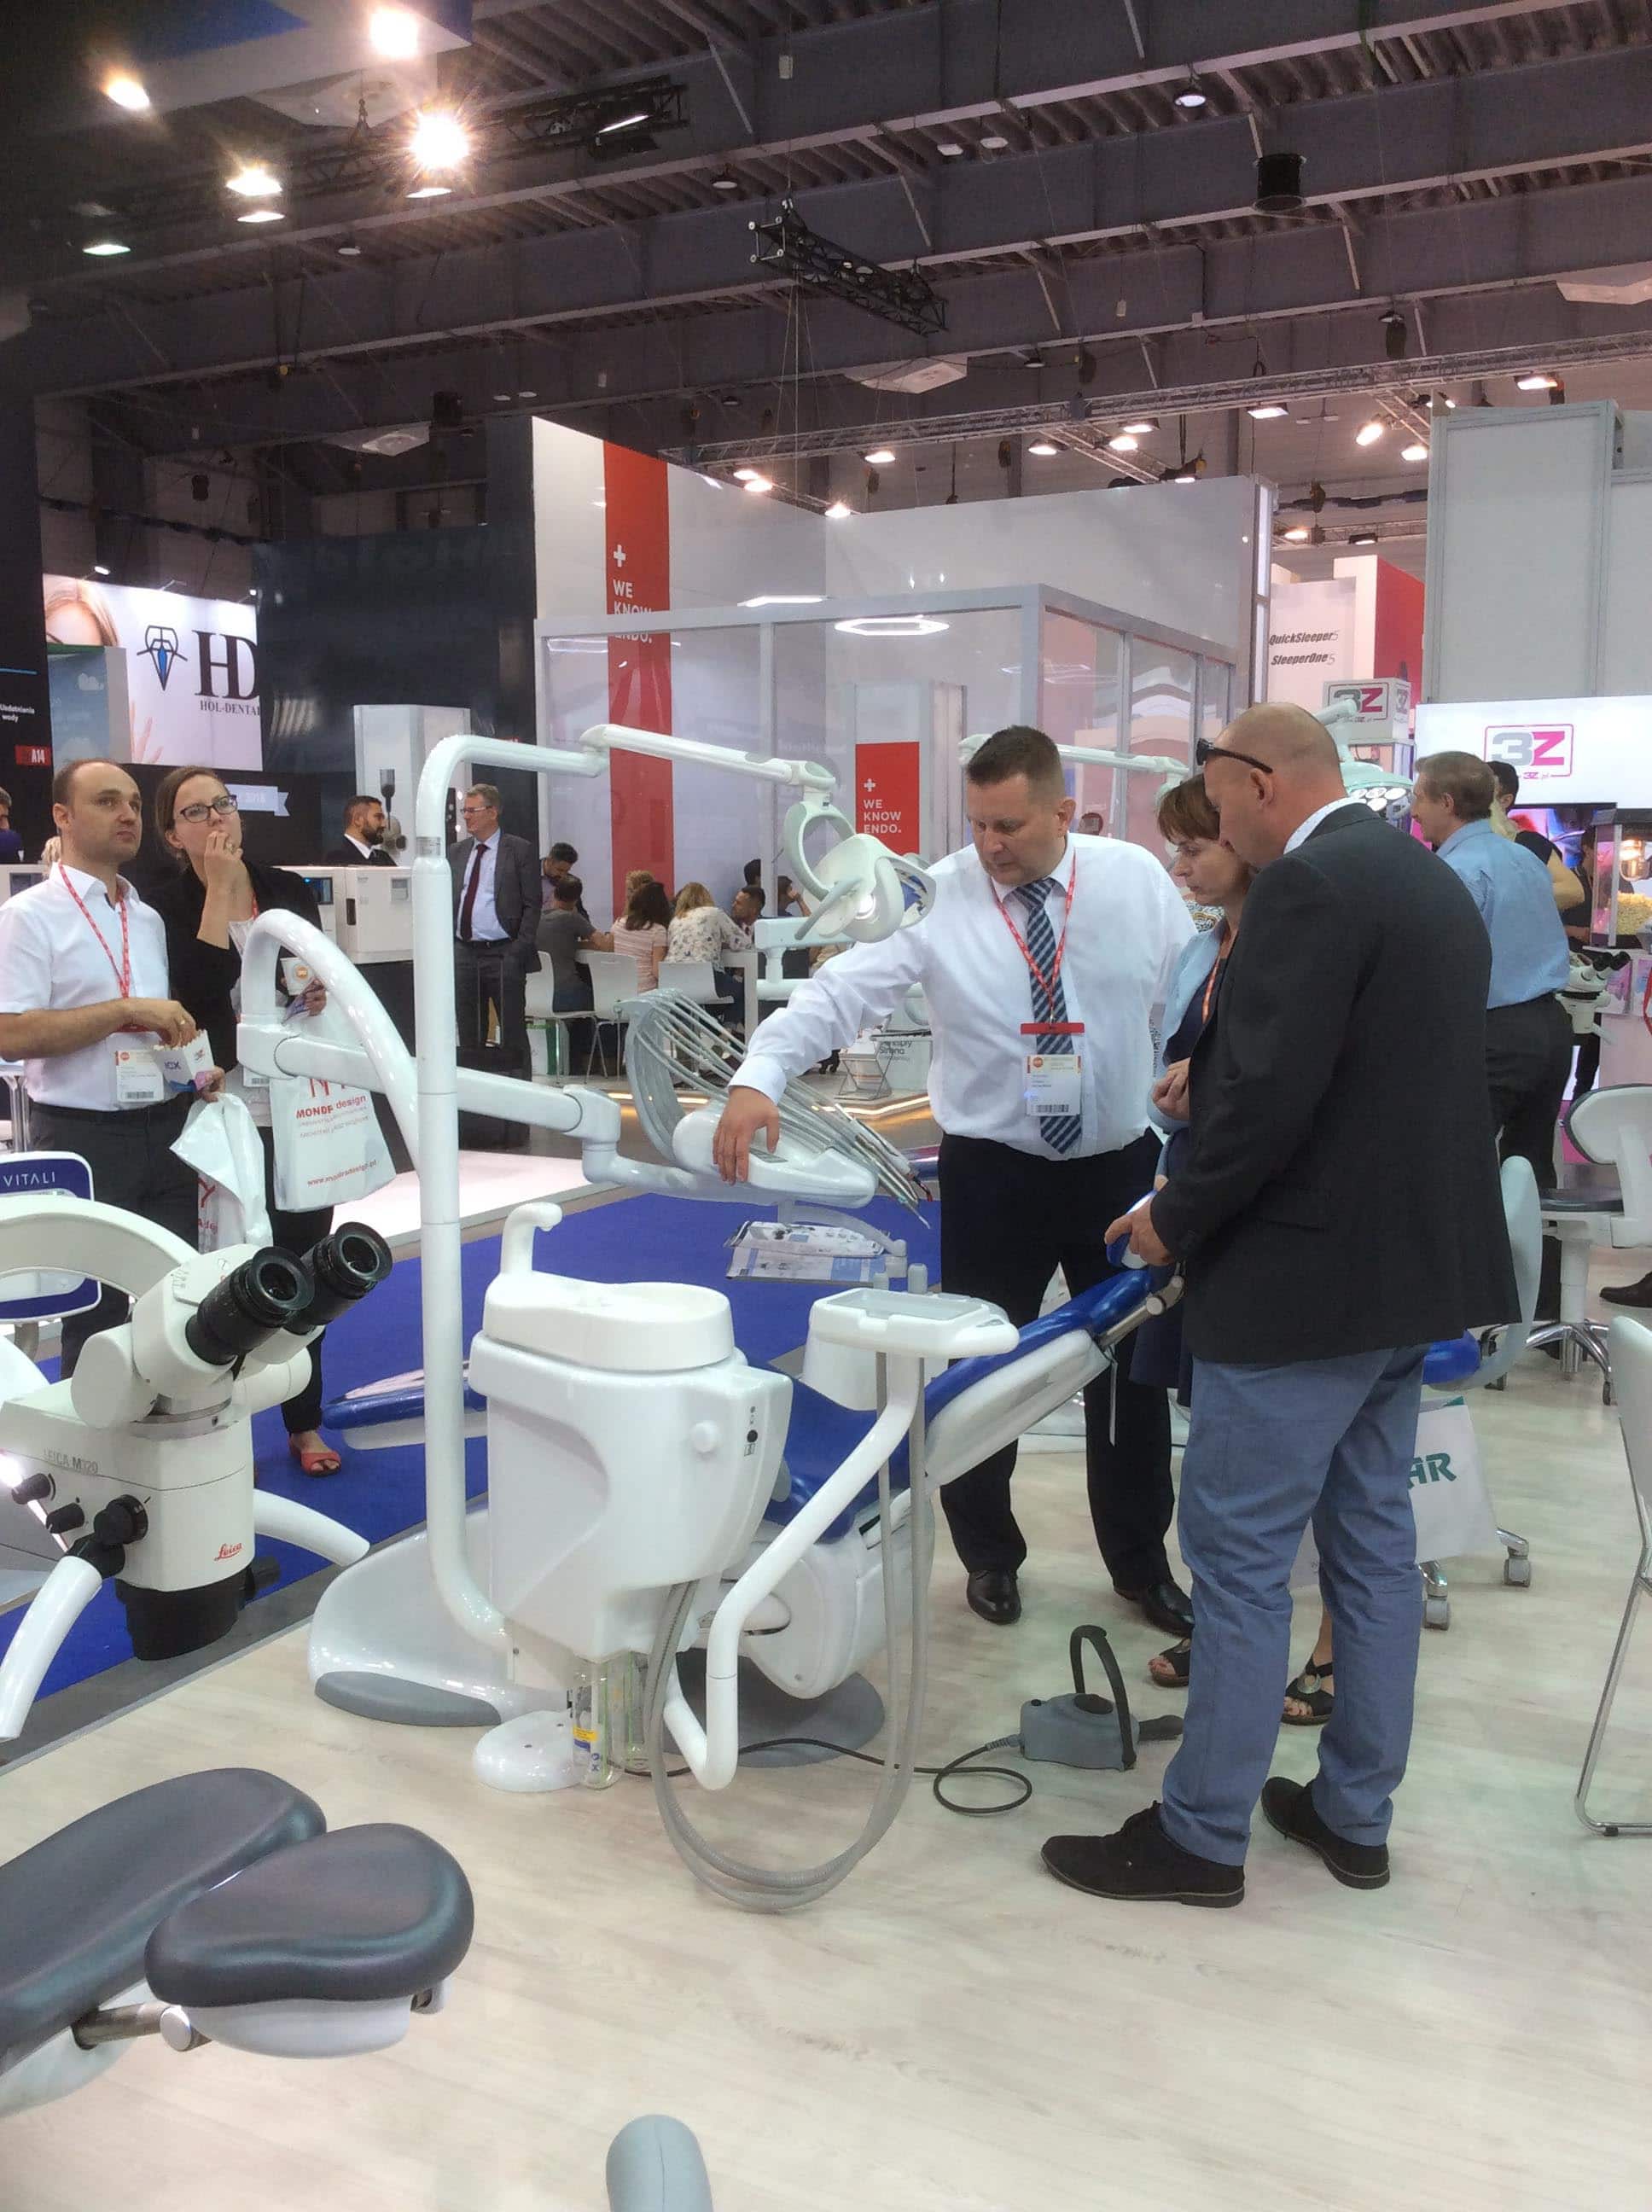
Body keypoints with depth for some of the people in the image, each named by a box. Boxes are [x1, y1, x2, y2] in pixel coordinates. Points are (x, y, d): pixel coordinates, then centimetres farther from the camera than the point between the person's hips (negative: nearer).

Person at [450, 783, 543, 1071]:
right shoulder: (457, 852, 14)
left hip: (503, 954, -5)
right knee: (469, 1034, 10)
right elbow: (448, 902, 16)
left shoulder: (520, 850, -2)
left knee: (513, 1032, -2)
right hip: (463, 953, 5)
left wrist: (520, 949, -13)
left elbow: (532, 904, -5)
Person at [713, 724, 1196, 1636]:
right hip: (992, 1172, -2)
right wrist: (759, 1075, -35)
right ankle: (988, 1555, 34)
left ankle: (1141, 1563, 35)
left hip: (1121, 1165, 2)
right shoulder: (937, 895, -12)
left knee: (1131, 1370, 14)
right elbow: (840, 989, -20)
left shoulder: (1137, 879, -5)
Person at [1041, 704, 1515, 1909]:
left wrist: (1179, 1217, -9)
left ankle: (1202, 1835, 13)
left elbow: (1270, 1094, -24)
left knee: (1239, 1558, 1)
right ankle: (1355, 1813, 28)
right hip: (1411, 1263, 10)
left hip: (1307, 1277, -10)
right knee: (1374, 1541, 16)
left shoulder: (1308, 886, -18)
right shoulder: (1431, 878, 13)